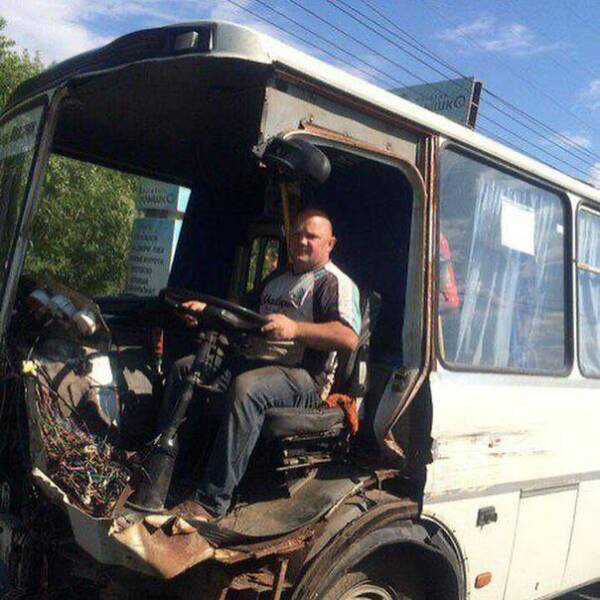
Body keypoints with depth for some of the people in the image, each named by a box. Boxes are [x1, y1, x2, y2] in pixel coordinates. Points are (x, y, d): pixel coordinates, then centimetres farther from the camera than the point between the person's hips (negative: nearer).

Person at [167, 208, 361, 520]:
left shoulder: (335, 283, -4)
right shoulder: (277, 278, 25)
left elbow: (349, 338, -20)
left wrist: (295, 329, -29)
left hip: (305, 375, -9)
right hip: (256, 360, 9)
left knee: (245, 388, -38)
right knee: (183, 369, 0)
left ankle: (211, 501, -33)